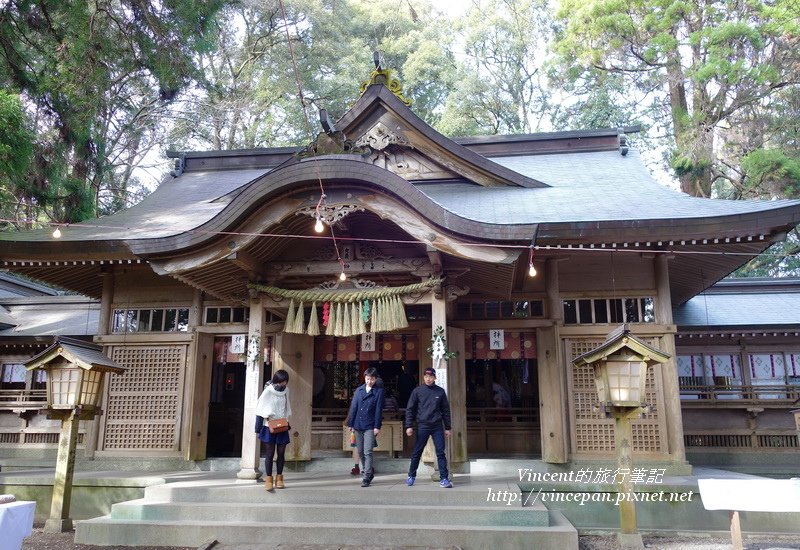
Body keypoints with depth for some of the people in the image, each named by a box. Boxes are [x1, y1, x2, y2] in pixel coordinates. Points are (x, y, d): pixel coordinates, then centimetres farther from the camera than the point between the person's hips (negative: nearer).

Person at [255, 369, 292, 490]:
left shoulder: (286, 390, 3)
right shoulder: (268, 391, -11)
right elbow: (260, 409, -8)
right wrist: (258, 428, -9)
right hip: (269, 427, -4)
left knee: (281, 453, 5)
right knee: (269, 453, -2)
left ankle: (279, 478, 14)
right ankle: (268, 479, 3)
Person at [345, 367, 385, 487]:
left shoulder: (379, 391, -2)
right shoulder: (359, 390, 8)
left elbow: (379, 409, -5)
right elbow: (353, 407, 9)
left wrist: (377, 426, -10)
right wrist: (351, 423, 5)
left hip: (370, 427, -4)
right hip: (358, 426, 4)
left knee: (368, 452, -9)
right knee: (360, 452, 13)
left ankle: (367, 477, -5)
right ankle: (368, 471, 31)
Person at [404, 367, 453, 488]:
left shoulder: (440, 391, 5)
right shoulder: (417, 391, 1)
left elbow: (446, 410, 10)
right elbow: (410, 409, 3)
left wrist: (447, 427, 7)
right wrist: (409, 426, -4)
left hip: (437, 426, 1)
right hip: (422, 426, -1)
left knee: (440, 453, -1)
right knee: (416, 453, 7)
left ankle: (444, 478, 5)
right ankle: (411, 476, 22)